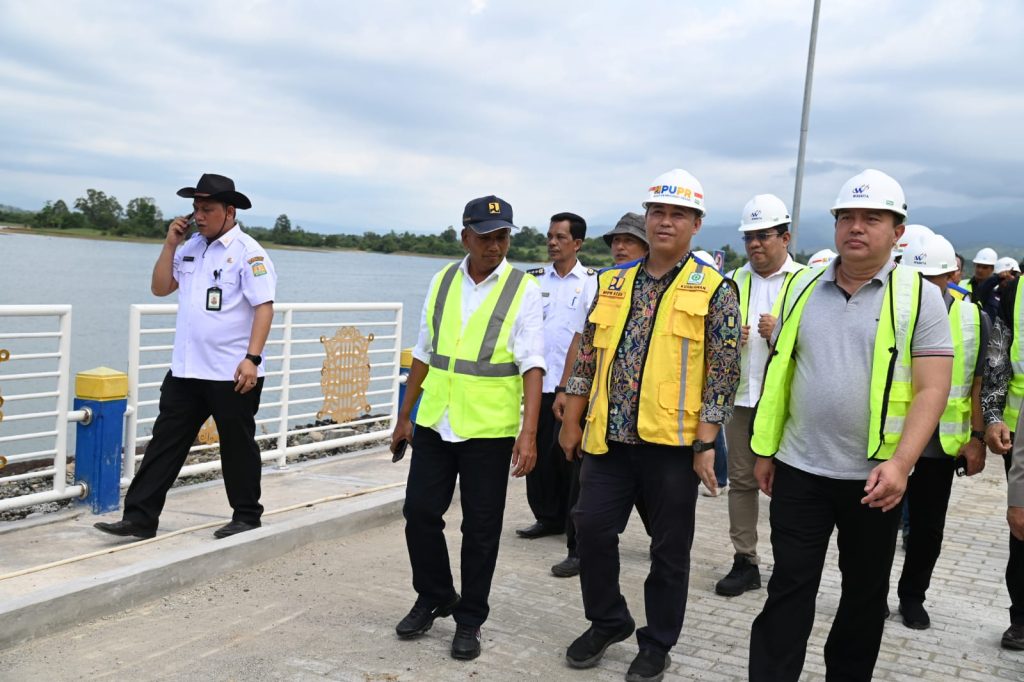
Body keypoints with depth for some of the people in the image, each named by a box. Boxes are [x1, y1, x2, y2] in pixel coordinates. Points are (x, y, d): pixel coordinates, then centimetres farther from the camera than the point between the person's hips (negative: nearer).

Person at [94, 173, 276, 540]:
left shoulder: (248, 252, -10)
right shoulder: (190, 246, 11)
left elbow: (264, 307, -15)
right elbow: (160, 288, 13)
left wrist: (252, 358, -23)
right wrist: (170, 244, 3)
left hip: (232, 373, -6)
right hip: (185, 370, 6)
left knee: (237, 446, 7)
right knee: (165, 442, 7)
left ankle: (246, 517, 22)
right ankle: (140, 517, 12)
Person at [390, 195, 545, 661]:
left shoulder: (523, 290, -6)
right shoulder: (442, 281, 6)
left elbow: (532, 365, -13)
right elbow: (423, 354, 12)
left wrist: (529, 433, -22)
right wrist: (404, 417, 14)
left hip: (489, 430, -4)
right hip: (434, 424, 4)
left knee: (480, 530, 6)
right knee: (419, 513, 9)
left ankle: (469, 621, 23)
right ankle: (433, 598, 32)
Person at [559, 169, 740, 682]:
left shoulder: (714, 290, -4)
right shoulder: (613, 283, 8)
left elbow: (723, 373, -6)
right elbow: (587, 356, 12)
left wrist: (705, 444, -11)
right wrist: (572, 423, 10)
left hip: (673, 442, -3)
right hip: (610, 436, 4)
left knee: (670, 548, 8)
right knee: (592, 528, 5)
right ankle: (606, 622, 29)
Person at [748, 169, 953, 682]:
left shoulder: (919, 296, -5)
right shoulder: (801, 288, 4)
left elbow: (932, 389, -11)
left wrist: (899, 463, -22)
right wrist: (765, 450, 8)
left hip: (875, 476, -1)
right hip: (798, 469, 1)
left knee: (865, 593, 15)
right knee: (788, 589, 4)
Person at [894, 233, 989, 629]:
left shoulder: (972, 319, 0)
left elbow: (978, 383, 4)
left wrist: (977, 437, 1)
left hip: (942, 443, 2)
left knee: (928, 527, 12)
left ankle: (913, 597, 31)